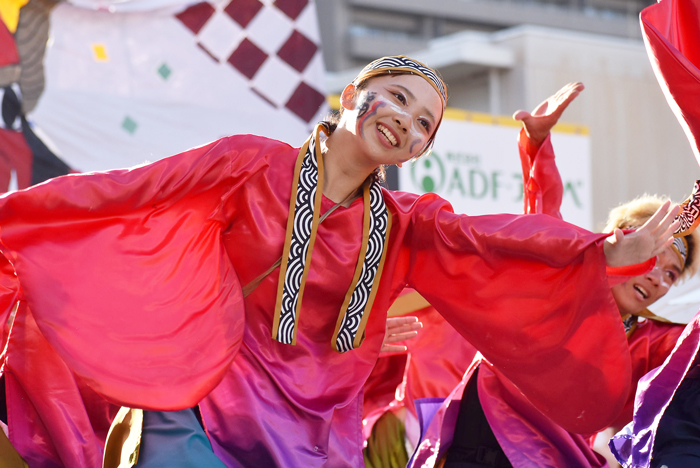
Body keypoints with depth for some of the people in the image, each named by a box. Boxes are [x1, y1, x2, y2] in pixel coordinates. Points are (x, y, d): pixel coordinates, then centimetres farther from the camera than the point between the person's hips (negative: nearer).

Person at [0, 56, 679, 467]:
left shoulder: (402, 227, 9)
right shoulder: (255, 168, -1)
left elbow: (489, 238, -3)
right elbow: (129, 192, -3)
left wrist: (612, 250, -17)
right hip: (208, 411, -3)